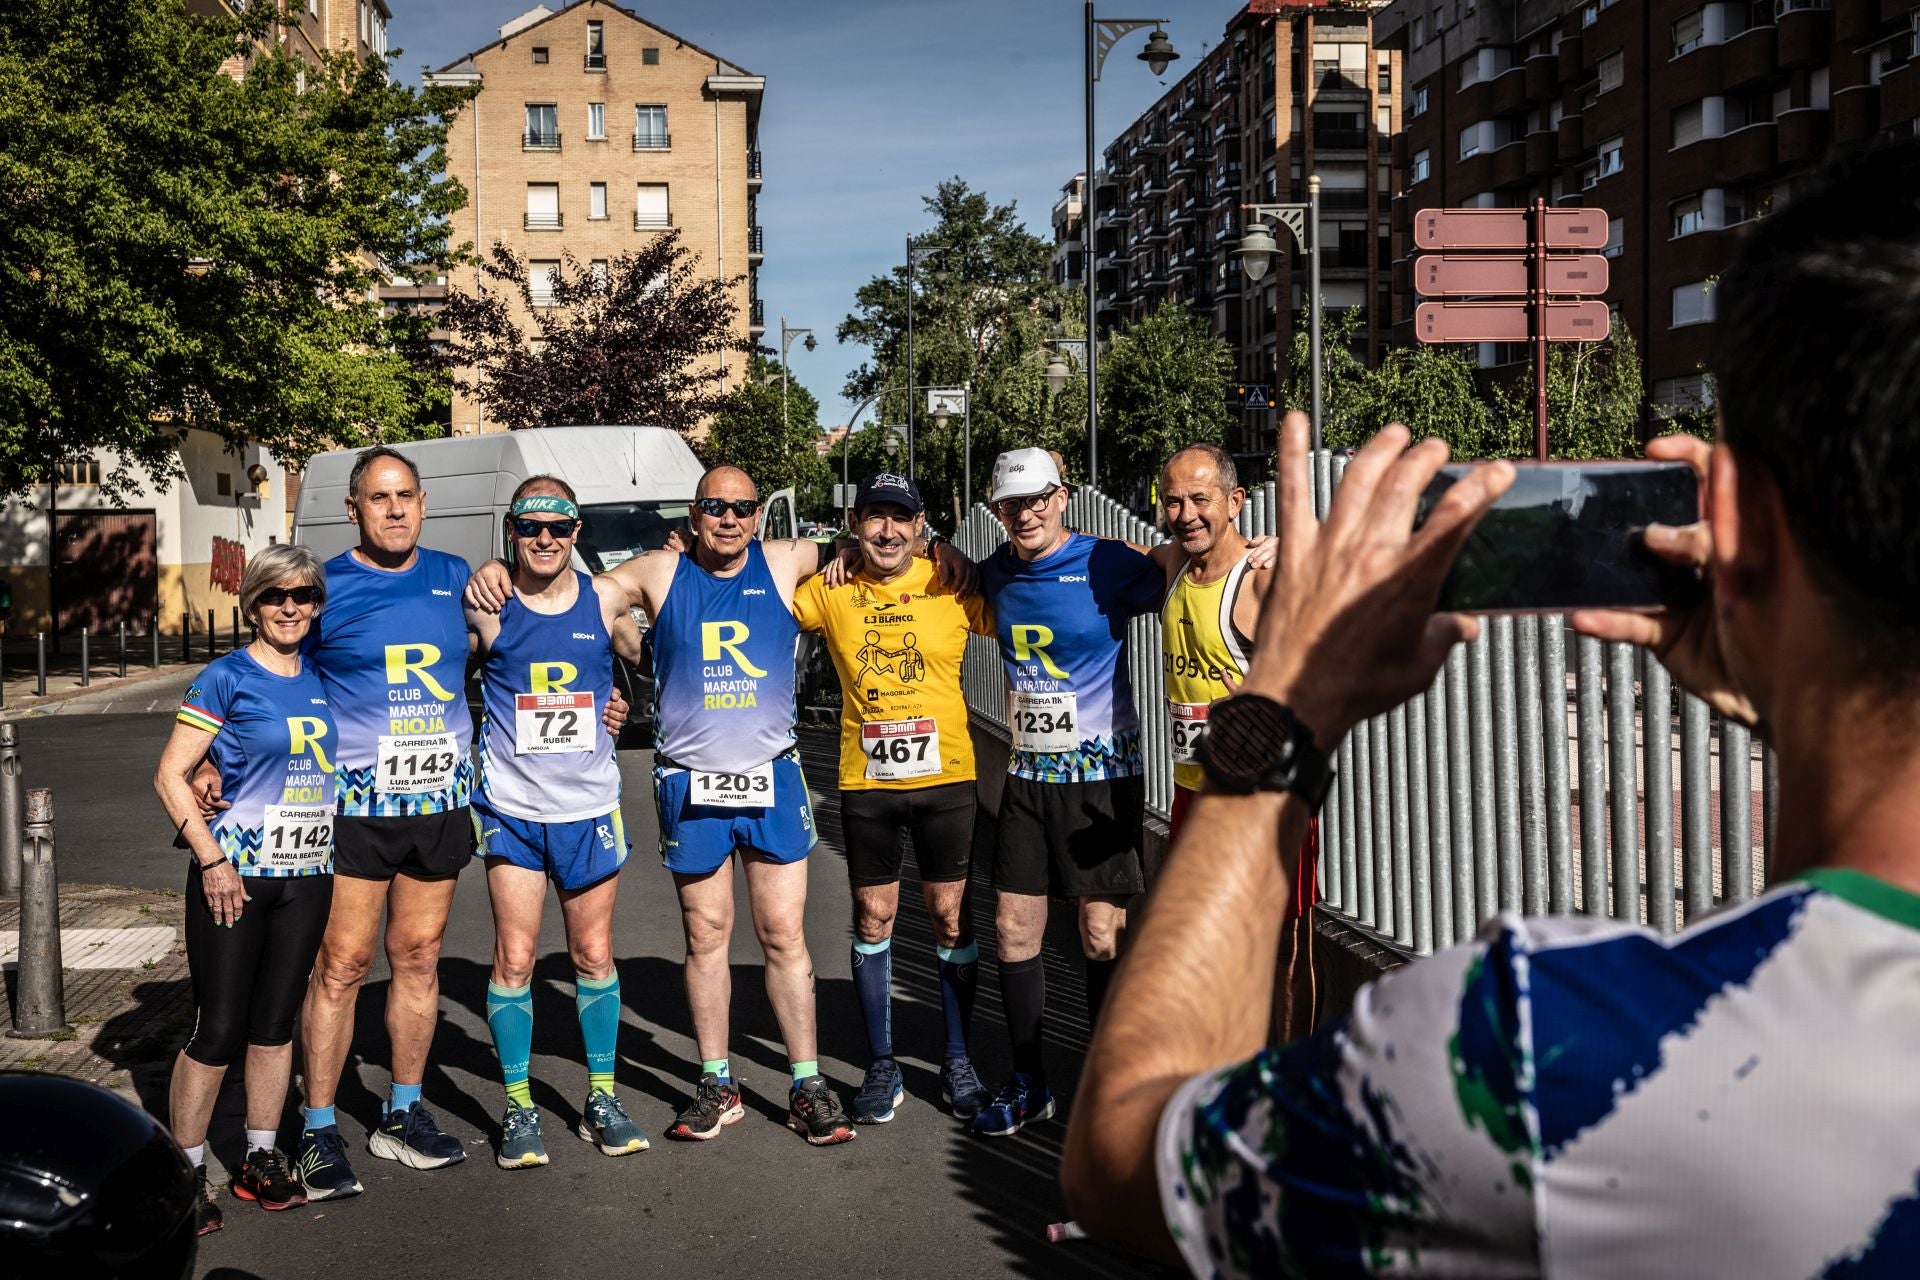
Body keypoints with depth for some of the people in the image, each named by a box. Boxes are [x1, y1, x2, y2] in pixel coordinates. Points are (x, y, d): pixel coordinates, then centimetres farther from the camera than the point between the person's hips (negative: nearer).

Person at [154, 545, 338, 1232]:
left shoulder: (322, 680, 8)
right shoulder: (226, 678, -6)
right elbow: (170, 775, -9)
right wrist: (211, 859, -16)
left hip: (307, 874, 5)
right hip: (234, 874, -5)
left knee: (276, 1022, 12)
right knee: (218, 1030, -2)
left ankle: (260, 1162, 24)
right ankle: (187, 1173, 11)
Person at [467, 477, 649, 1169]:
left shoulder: (606, 599, 1)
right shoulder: (485, 604, -5)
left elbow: (648, 660, 16)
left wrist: (610, 705, 4)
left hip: (589, 805, 2)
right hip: (511, 807, -2)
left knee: (594, 955, 10)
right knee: (514, 958, 0)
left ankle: (601, 1098, 24)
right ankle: (519, 1106, 15)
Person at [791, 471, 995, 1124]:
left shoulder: (952, 585, -2)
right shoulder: (830, 591, 1)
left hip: (946, 776, -1)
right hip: (865, 781, 1)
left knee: (952, 916, 7)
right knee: (873, 918, 8)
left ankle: (957, 1058, 23)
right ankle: (881, 1065, 23)